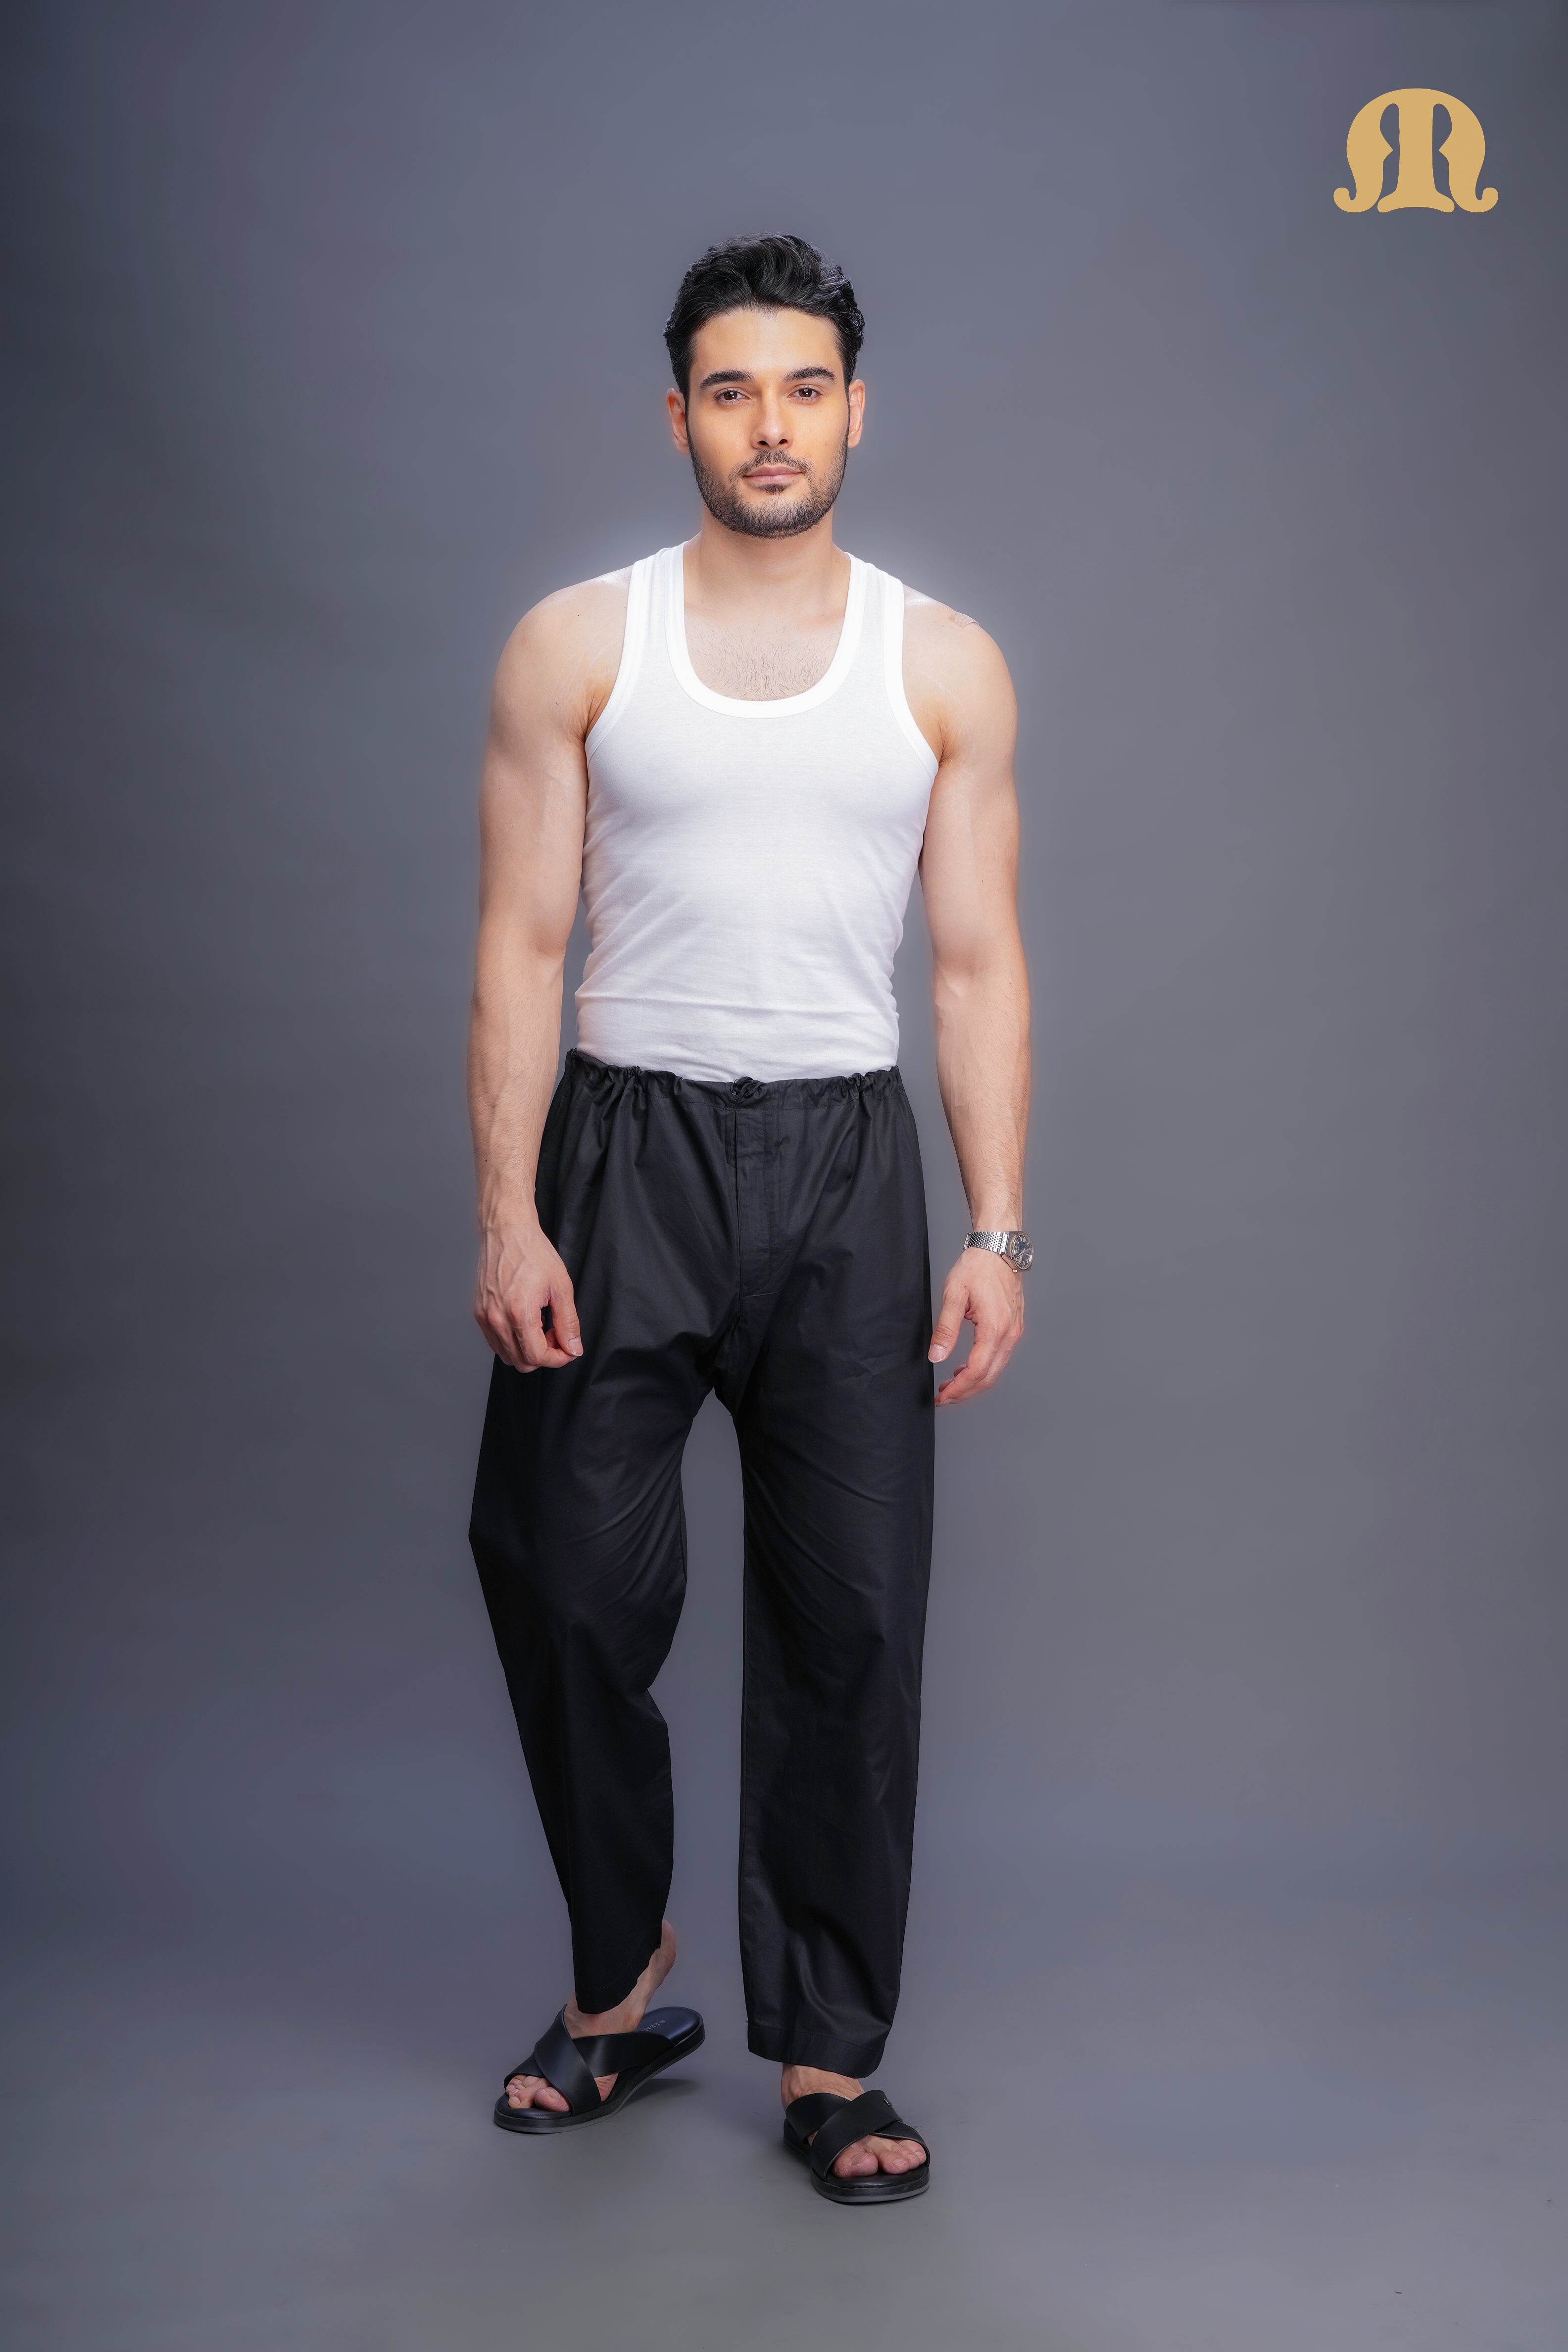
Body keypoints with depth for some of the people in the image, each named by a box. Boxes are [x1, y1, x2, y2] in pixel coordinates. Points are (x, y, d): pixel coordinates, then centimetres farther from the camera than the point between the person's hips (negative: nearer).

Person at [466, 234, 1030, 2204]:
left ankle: (827, 2057, 16)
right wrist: (506, 1211, -9)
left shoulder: (946, 666, 6)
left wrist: (998, 1235, -3)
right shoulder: (575, 646, 4)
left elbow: (978, 965, 5)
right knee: (569, 1582, 1)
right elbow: (521, 945, 0)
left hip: (842, 1163, 1)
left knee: (850, 1618, 2)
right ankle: (623, 1979, 27)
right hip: (622, 1150, 0)